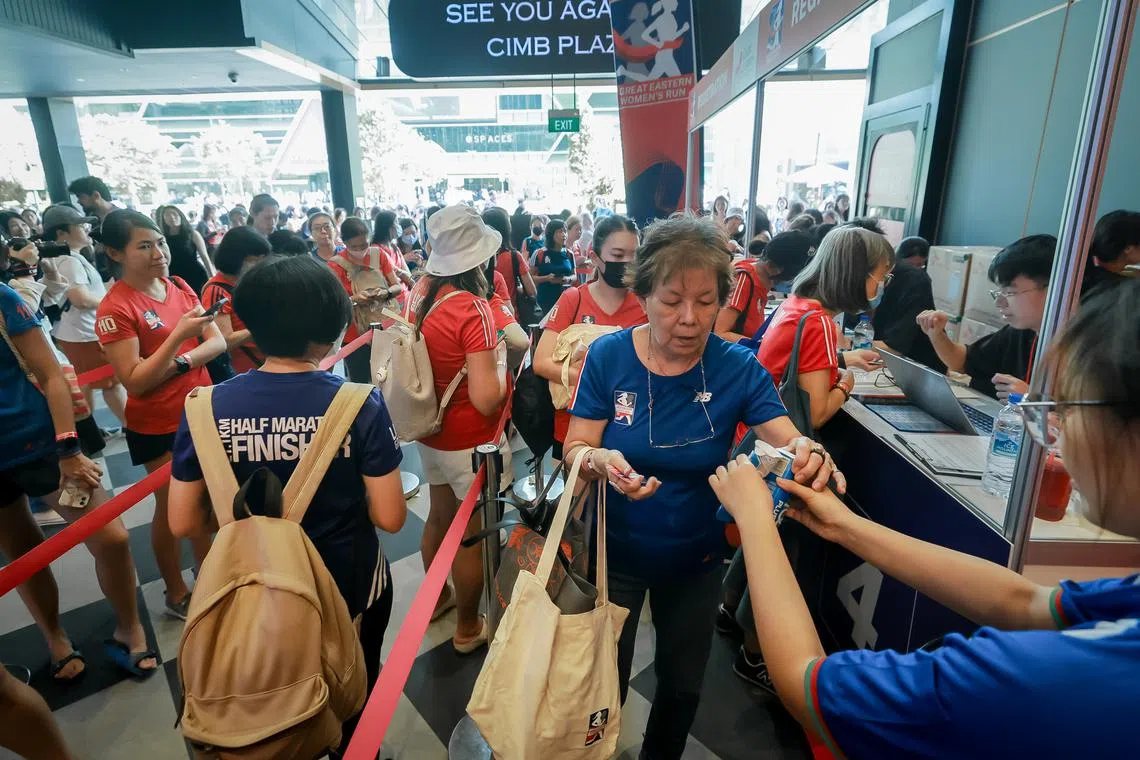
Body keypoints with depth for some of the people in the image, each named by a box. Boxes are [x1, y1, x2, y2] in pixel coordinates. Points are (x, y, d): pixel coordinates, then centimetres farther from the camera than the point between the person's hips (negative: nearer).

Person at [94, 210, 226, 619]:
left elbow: (218, 342, -1)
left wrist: (181, 362, -19)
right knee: (173, 507, 9)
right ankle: (176, 593, 30)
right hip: (157, 426, -6)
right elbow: (134, 382, -21)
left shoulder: (179, 287, 1)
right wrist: (179, 335, -29)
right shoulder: (115, 308, -18)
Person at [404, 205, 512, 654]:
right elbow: (485, 399, -28)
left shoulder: (419, 292, -4)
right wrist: (499, 360, -10)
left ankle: (437, 597, 48)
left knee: (439, 516, 25)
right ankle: (468, 629, 32)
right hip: (470, 443, -7)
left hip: (429, 432, 7)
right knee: (472, 533, 11)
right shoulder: (474, 309, -26)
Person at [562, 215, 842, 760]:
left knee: (682, 684, 25)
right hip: (614, 553, -1)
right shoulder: (608, 356, -17)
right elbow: (575, 449, -16)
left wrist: (808, 452, -41)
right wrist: (600, 461, -39)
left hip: (696, 558, 2)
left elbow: (789, 440, -18)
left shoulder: (738, 367, -15)